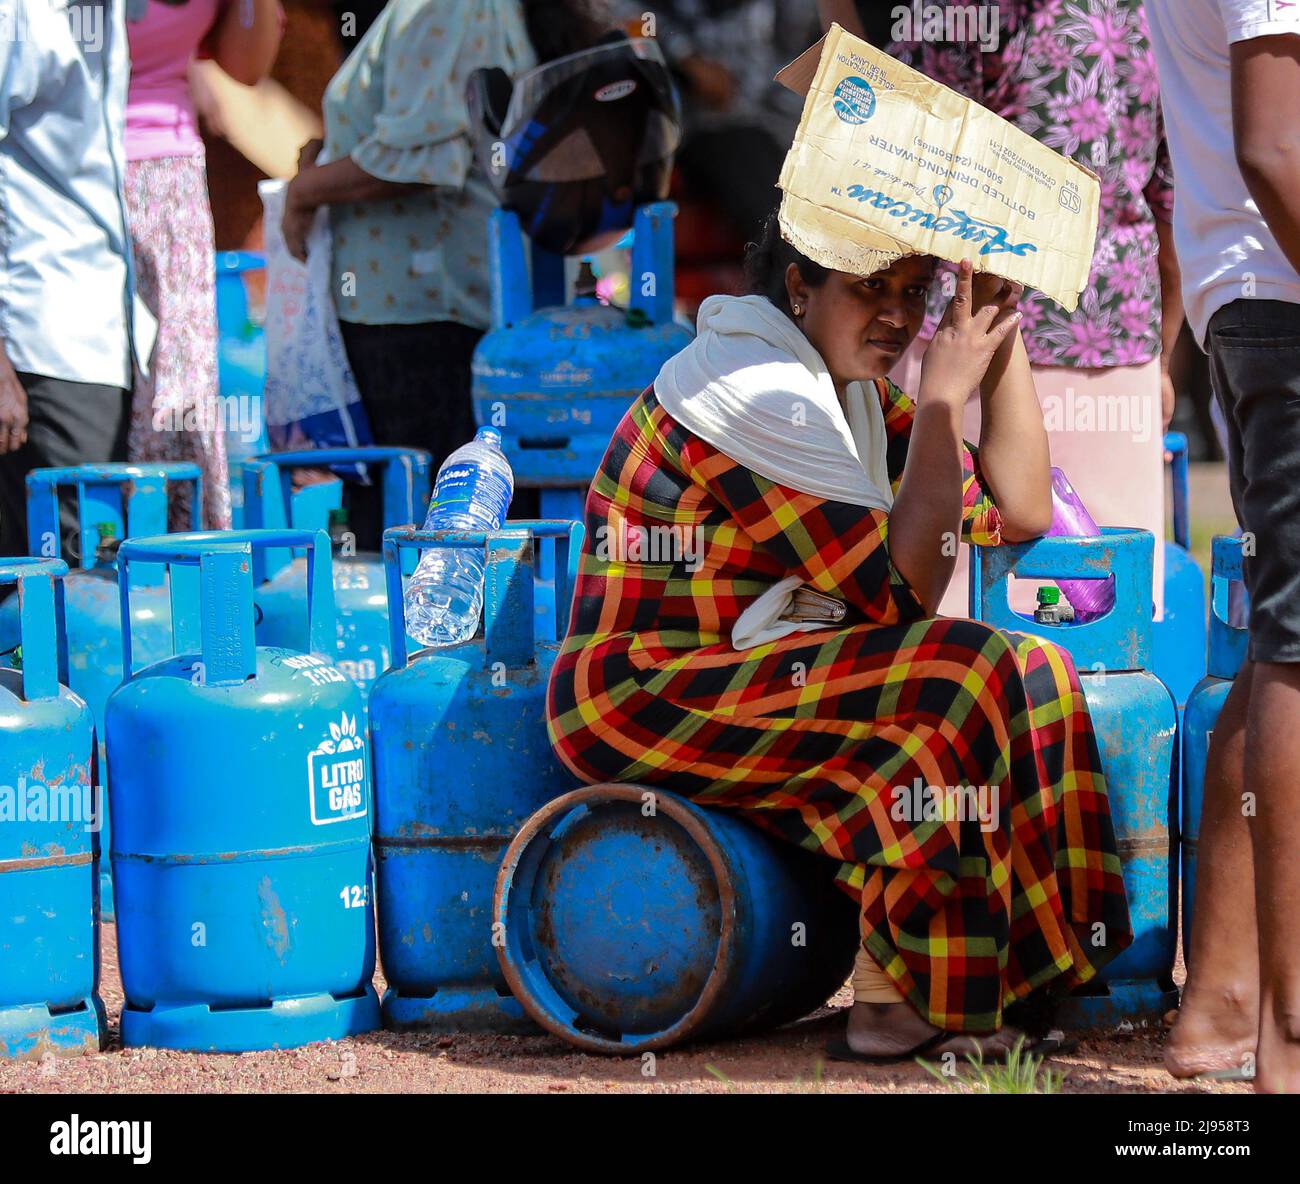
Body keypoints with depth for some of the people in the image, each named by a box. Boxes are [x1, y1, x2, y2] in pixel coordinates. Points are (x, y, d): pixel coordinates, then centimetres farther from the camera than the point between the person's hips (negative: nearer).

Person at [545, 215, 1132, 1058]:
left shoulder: (849, 385, 12)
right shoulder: (757, 390, -18)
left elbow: (1018, 513, 11)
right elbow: (903, 589, -20)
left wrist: (1002, 334, 4)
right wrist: (944, 396, -16)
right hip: (642, 698, -10)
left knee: (1033, 674, -3)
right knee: (955, 679, -24)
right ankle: (895, 1004, -18)